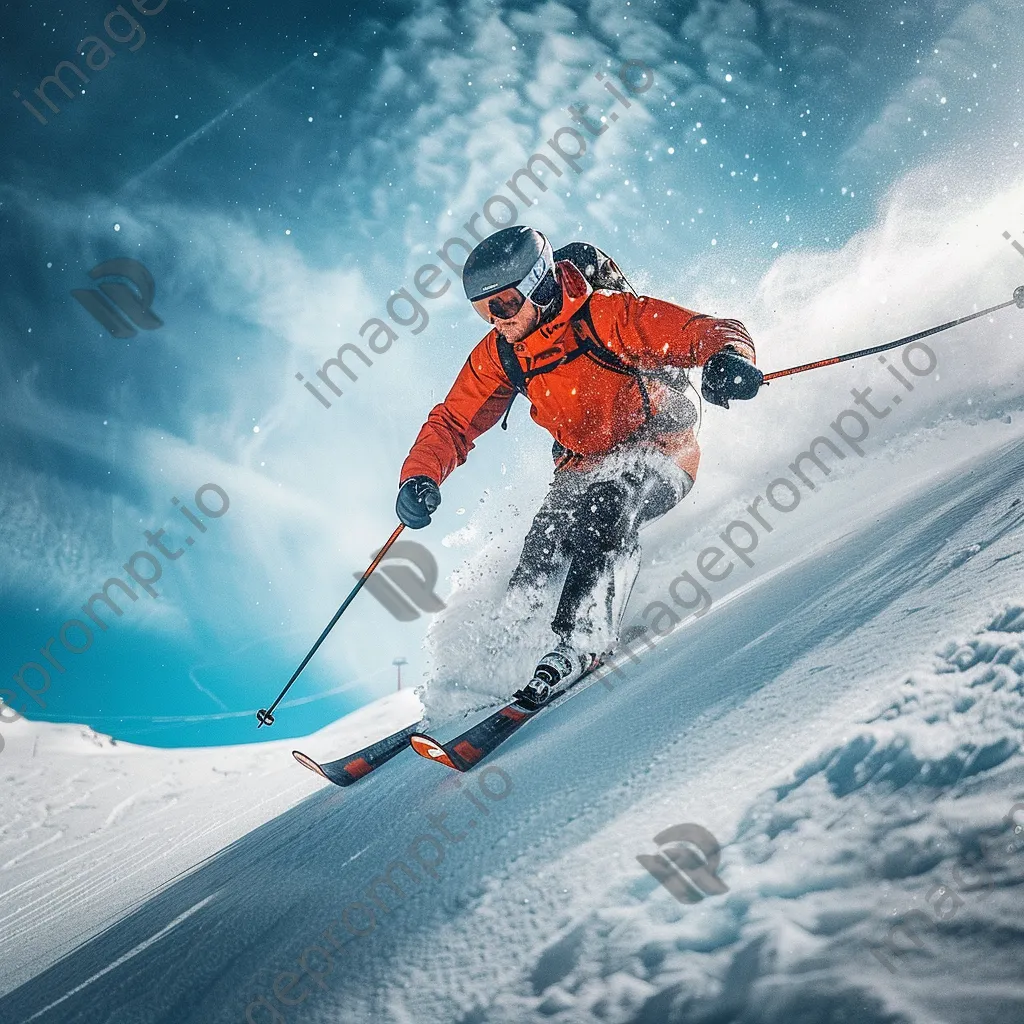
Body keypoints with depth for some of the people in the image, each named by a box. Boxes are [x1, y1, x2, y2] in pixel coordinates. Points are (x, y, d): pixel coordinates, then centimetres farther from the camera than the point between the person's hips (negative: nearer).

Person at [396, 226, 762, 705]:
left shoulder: (608, 315, -23)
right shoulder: (498, 355, -6)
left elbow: (712, 332, -25)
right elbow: (452, 423, 2)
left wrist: (728, 358, -50)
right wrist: (419, 477, -18)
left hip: (659, 451, -5)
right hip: (584, 465, 6)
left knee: (608, 513, -35)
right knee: (542, 551, -17)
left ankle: (581, 642, -33)